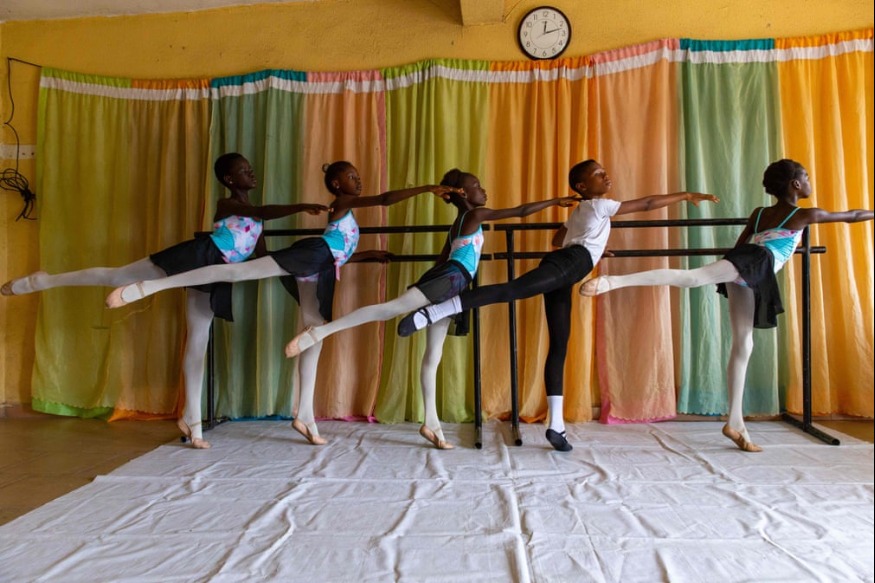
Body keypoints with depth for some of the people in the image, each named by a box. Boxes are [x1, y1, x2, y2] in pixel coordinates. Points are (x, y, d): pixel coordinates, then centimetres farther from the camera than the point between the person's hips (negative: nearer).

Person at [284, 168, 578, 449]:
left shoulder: (457, 224, 28)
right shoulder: (476, 215, 3)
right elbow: (520, 211, 2)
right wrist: (557, 201, 10)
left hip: (447, 283, 10)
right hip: (450, 278, -10)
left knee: (433, 355, 6)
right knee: (392, 307, -25)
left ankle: (431, 423, 10)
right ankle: (319, 332, -28)